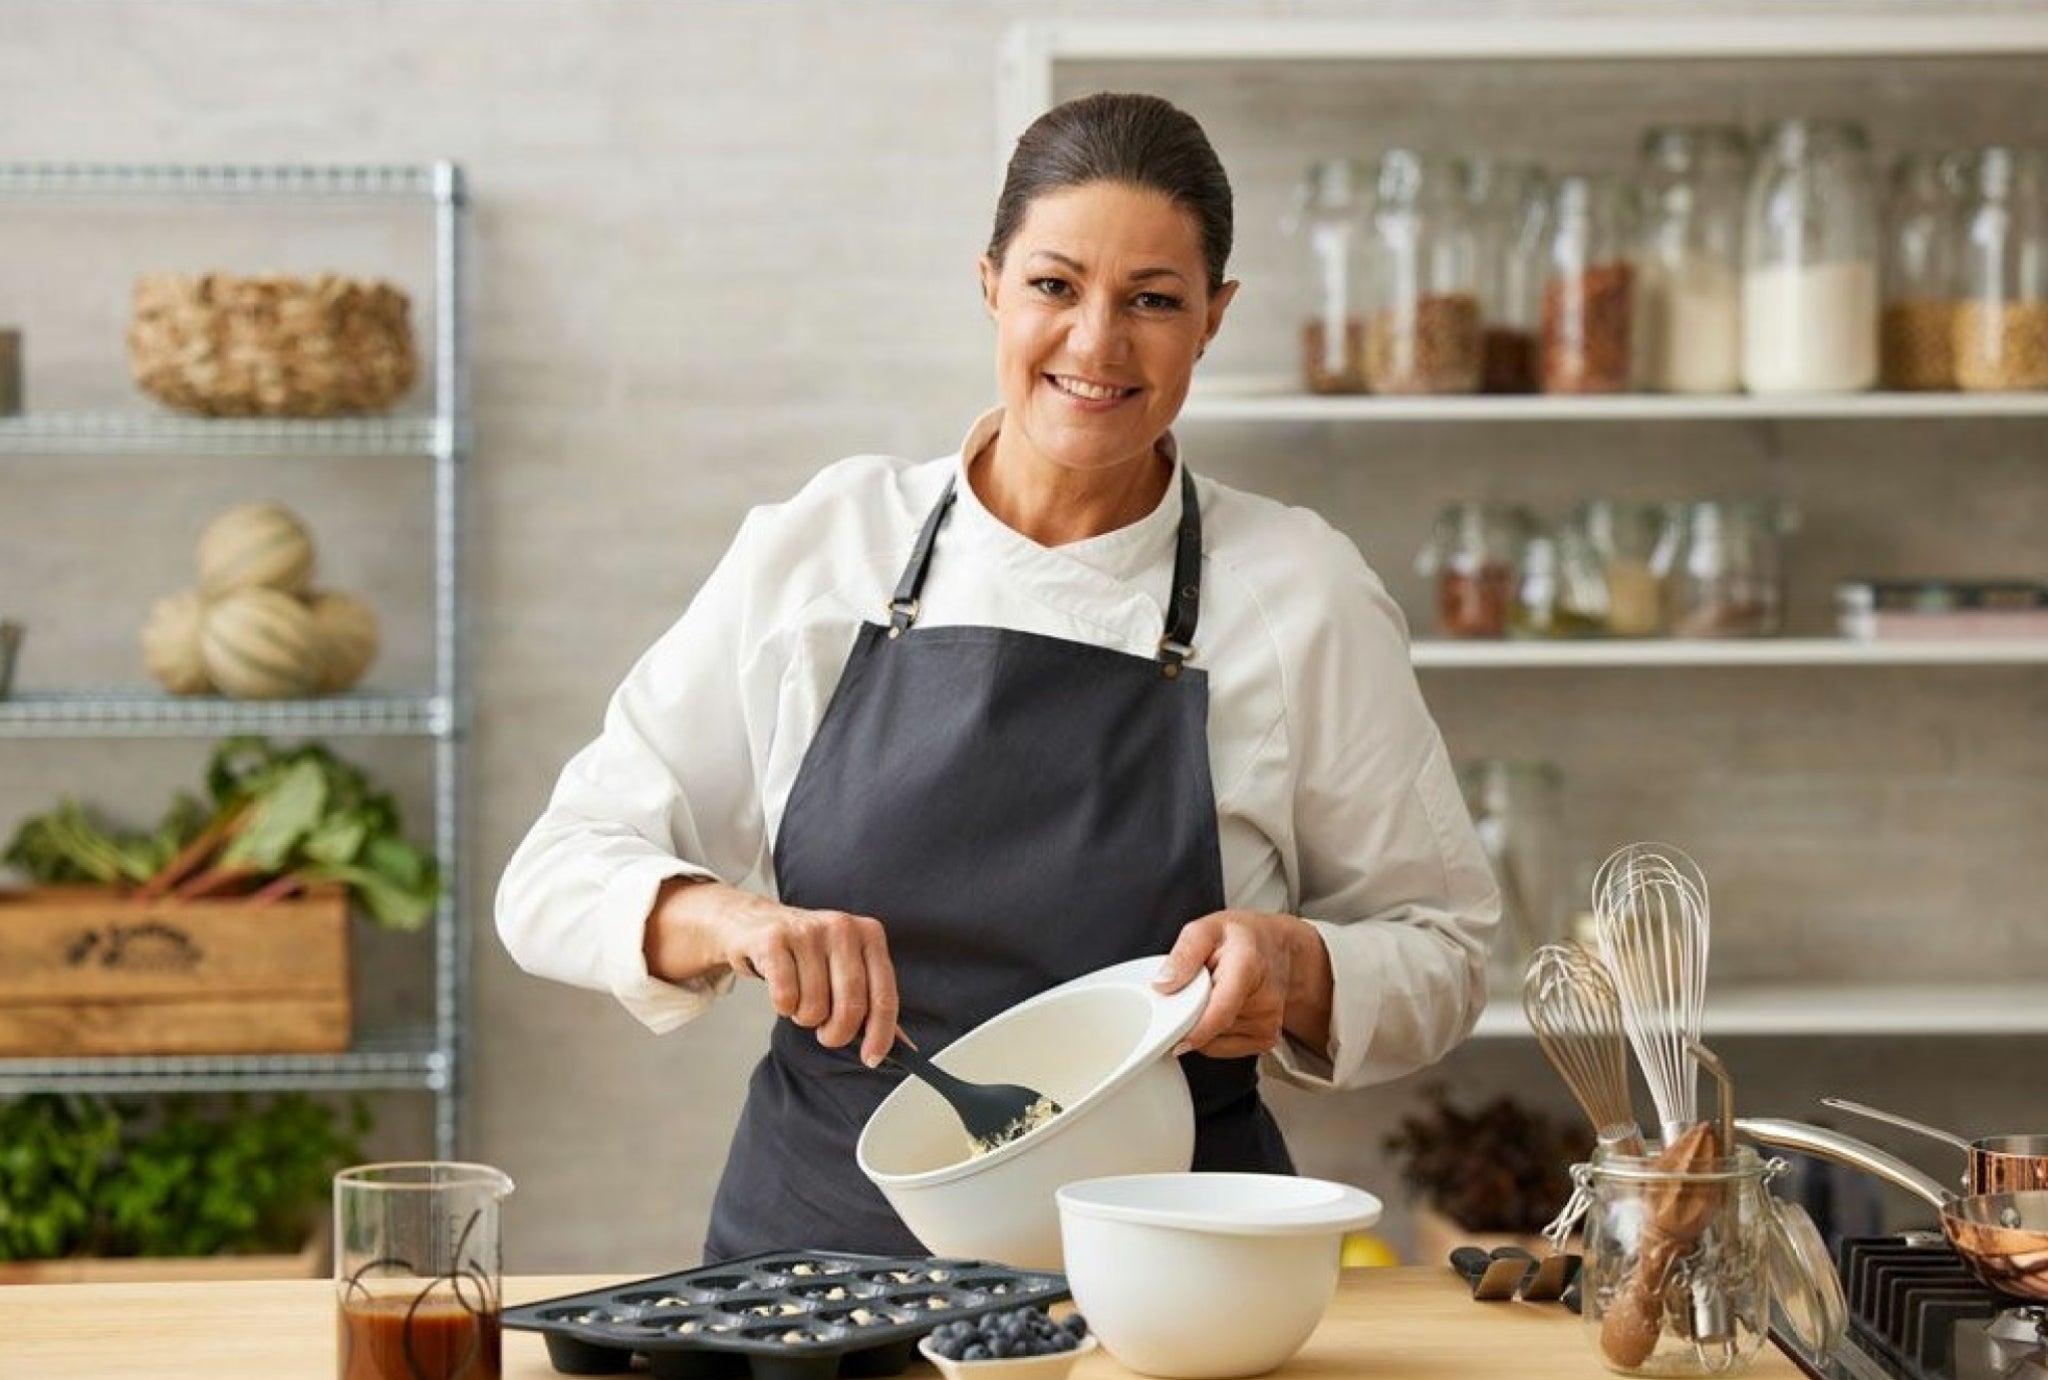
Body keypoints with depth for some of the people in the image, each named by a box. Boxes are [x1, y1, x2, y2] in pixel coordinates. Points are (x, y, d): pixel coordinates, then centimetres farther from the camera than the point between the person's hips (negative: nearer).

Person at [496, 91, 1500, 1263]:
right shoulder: (815, 550, 4)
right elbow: (559, 876, 5)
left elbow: (1440, 954, 8)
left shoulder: (1305, 593, 1)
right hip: (821, 1241, 1)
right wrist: (734, 921, -15)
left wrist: (1298, 968, -13)